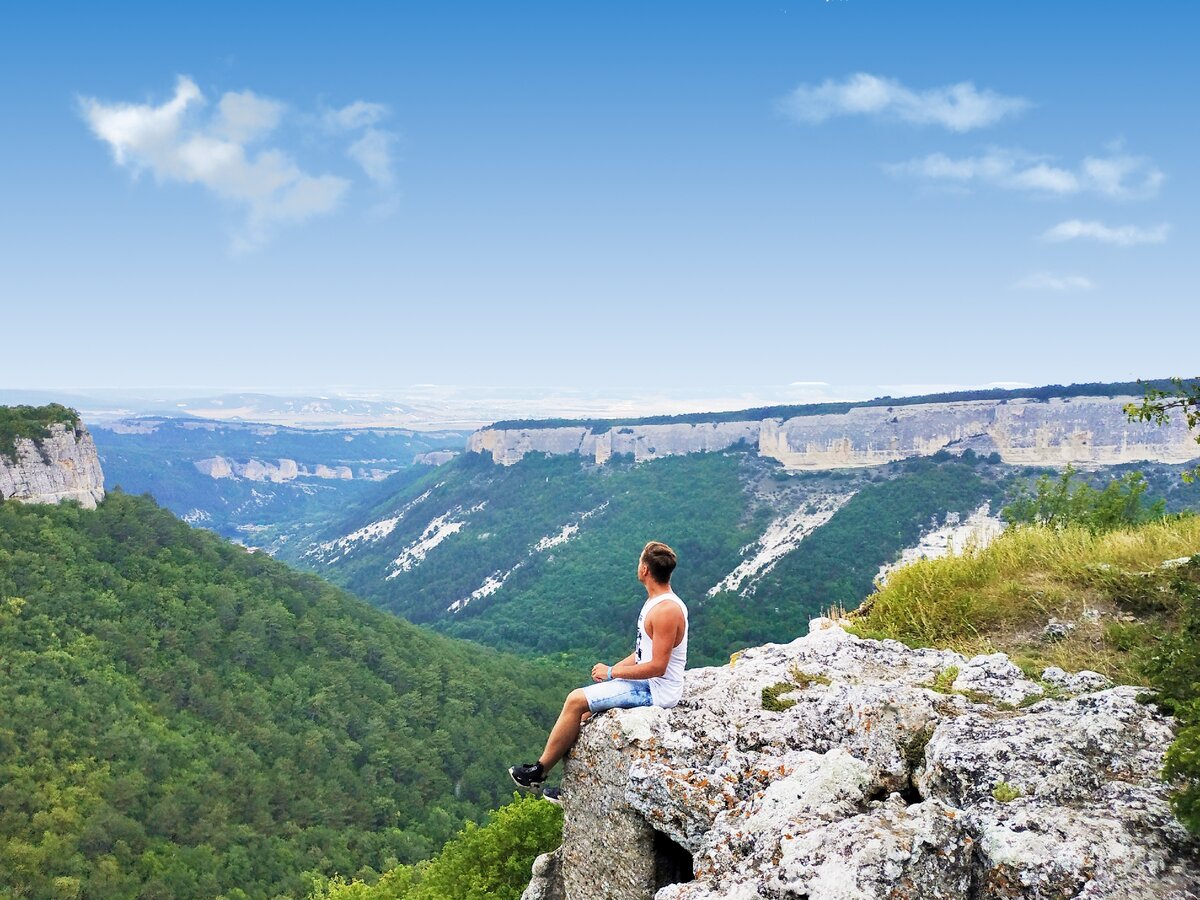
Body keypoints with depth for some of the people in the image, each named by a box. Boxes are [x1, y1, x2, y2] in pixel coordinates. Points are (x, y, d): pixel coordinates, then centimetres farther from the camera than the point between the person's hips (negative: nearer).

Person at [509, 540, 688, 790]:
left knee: (576, 700, -10)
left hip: (656, 691, -10)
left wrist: (612, 672, -16)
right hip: (647, 683, 10)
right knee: (587, 709, 14)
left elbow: (657, 666, -26)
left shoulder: (666, 610, -24)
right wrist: (612, 669, 3)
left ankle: (539, 771, 3)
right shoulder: (656, 601, 9)